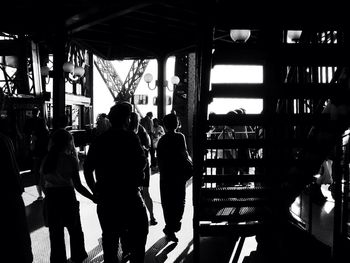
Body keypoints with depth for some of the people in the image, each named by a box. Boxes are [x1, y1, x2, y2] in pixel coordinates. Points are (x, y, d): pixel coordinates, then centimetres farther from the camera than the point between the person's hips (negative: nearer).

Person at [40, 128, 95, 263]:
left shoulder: (46, 159, 2)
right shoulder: (70, 159, -12)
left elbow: (43, 184, 9)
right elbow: (78, 186, -15)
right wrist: (94, 198, -10)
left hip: (50, 201, 4)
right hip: (67, 198, -4)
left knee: (56, 236, 15)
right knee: (75, 233, 16)